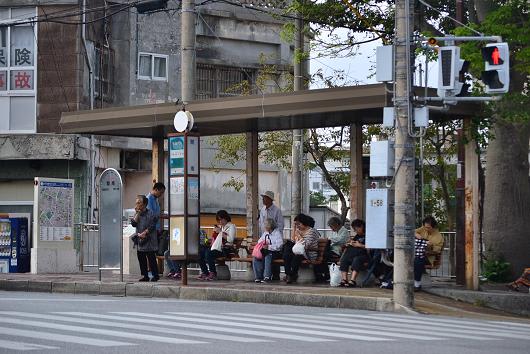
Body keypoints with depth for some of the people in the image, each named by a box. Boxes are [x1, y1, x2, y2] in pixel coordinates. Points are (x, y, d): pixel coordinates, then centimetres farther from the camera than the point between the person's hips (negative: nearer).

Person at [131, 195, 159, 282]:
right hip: (140, 242, 6)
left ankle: (155, 275, 5)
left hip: (149, 241, -6)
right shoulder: (137, 214, 12)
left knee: (151, 259, -4)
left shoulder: (151, 214, -7)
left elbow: (151, 227, -12)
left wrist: (143, 234, -12)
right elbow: (133, 224, -2)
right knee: (141, 259, 7)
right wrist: (138, 213, -6)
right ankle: (145, 276, 15)